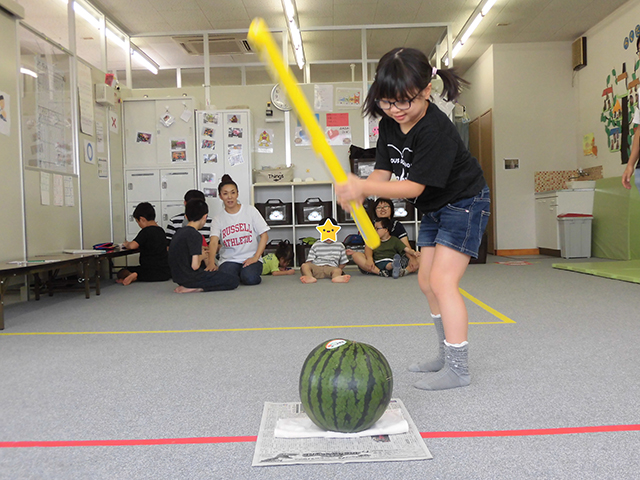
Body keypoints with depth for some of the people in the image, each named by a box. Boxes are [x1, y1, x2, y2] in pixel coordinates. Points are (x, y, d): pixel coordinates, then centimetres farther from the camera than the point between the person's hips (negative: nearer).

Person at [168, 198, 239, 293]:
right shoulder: (195, 235, -16)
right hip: (190, 277, -9)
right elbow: (194, 266, -21)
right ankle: (196, 288, -14)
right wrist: (201, 256, -1)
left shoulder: (179, 232, 10)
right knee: (234, 282, -9)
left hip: (178, 277, 9)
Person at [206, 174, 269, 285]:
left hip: (250, 258, -1)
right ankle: (238, 275, 6)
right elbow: (214, 241, -11)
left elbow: (264, 235, 1)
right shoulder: (218, 219, 5)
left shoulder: (250, 210, 4)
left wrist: (255, 257, -12)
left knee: (250, 279, -32)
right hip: (229, 260, 1)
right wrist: (211, 263, -31)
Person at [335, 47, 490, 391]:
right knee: (427, 281, 10)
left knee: (442, 280, -15)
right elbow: (383, 171, -7)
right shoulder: (389, 124, -4)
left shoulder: (435, 130, -30)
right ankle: (447, 356, 23)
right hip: (434, 208, 9)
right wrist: (357, 191, -27)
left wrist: (363, 186, -40)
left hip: (463, 203, -9)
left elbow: (414, 186, -32)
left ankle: (458, 369, -7)